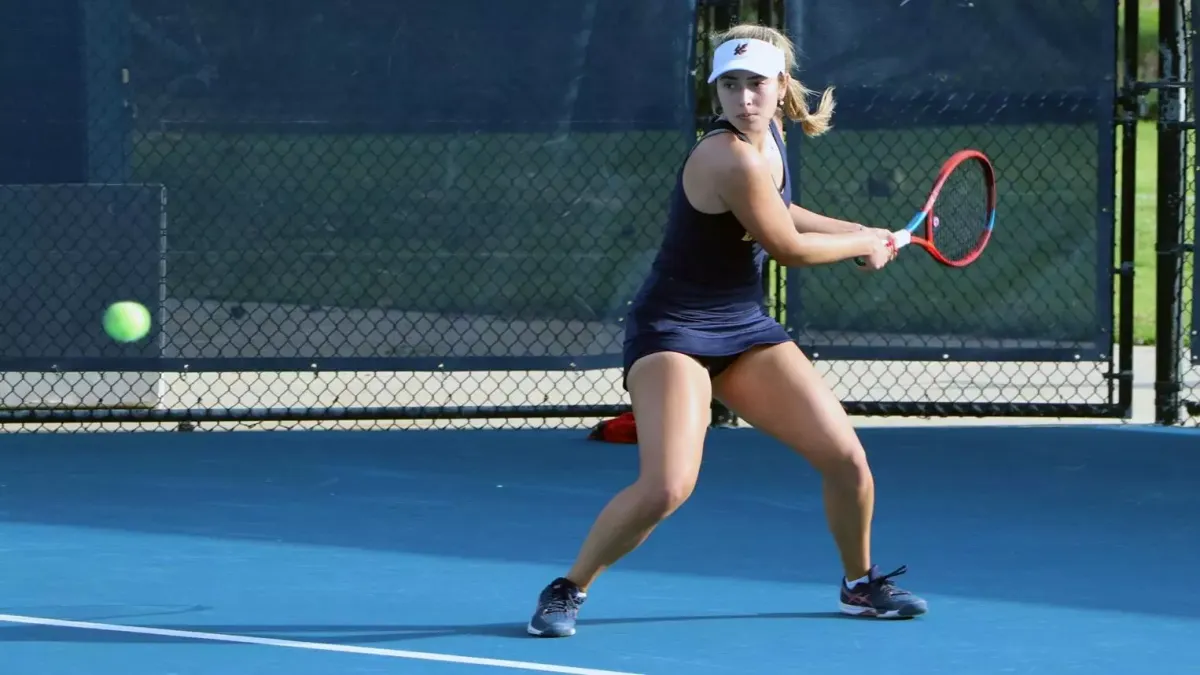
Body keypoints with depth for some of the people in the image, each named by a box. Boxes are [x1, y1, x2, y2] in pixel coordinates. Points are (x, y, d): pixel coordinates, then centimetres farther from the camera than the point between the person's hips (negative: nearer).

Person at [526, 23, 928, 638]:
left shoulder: (769, 138, 2)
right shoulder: (731, 159, -26)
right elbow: (788, 248, -14)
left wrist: (861, 233, 19)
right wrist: (864, 246, 3)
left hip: (745, 328, 8)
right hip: (674, 331, -8)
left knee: (846, 459, 2)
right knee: (667, 487, -25)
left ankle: (860, 584, 28)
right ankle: (567, 590, -3)